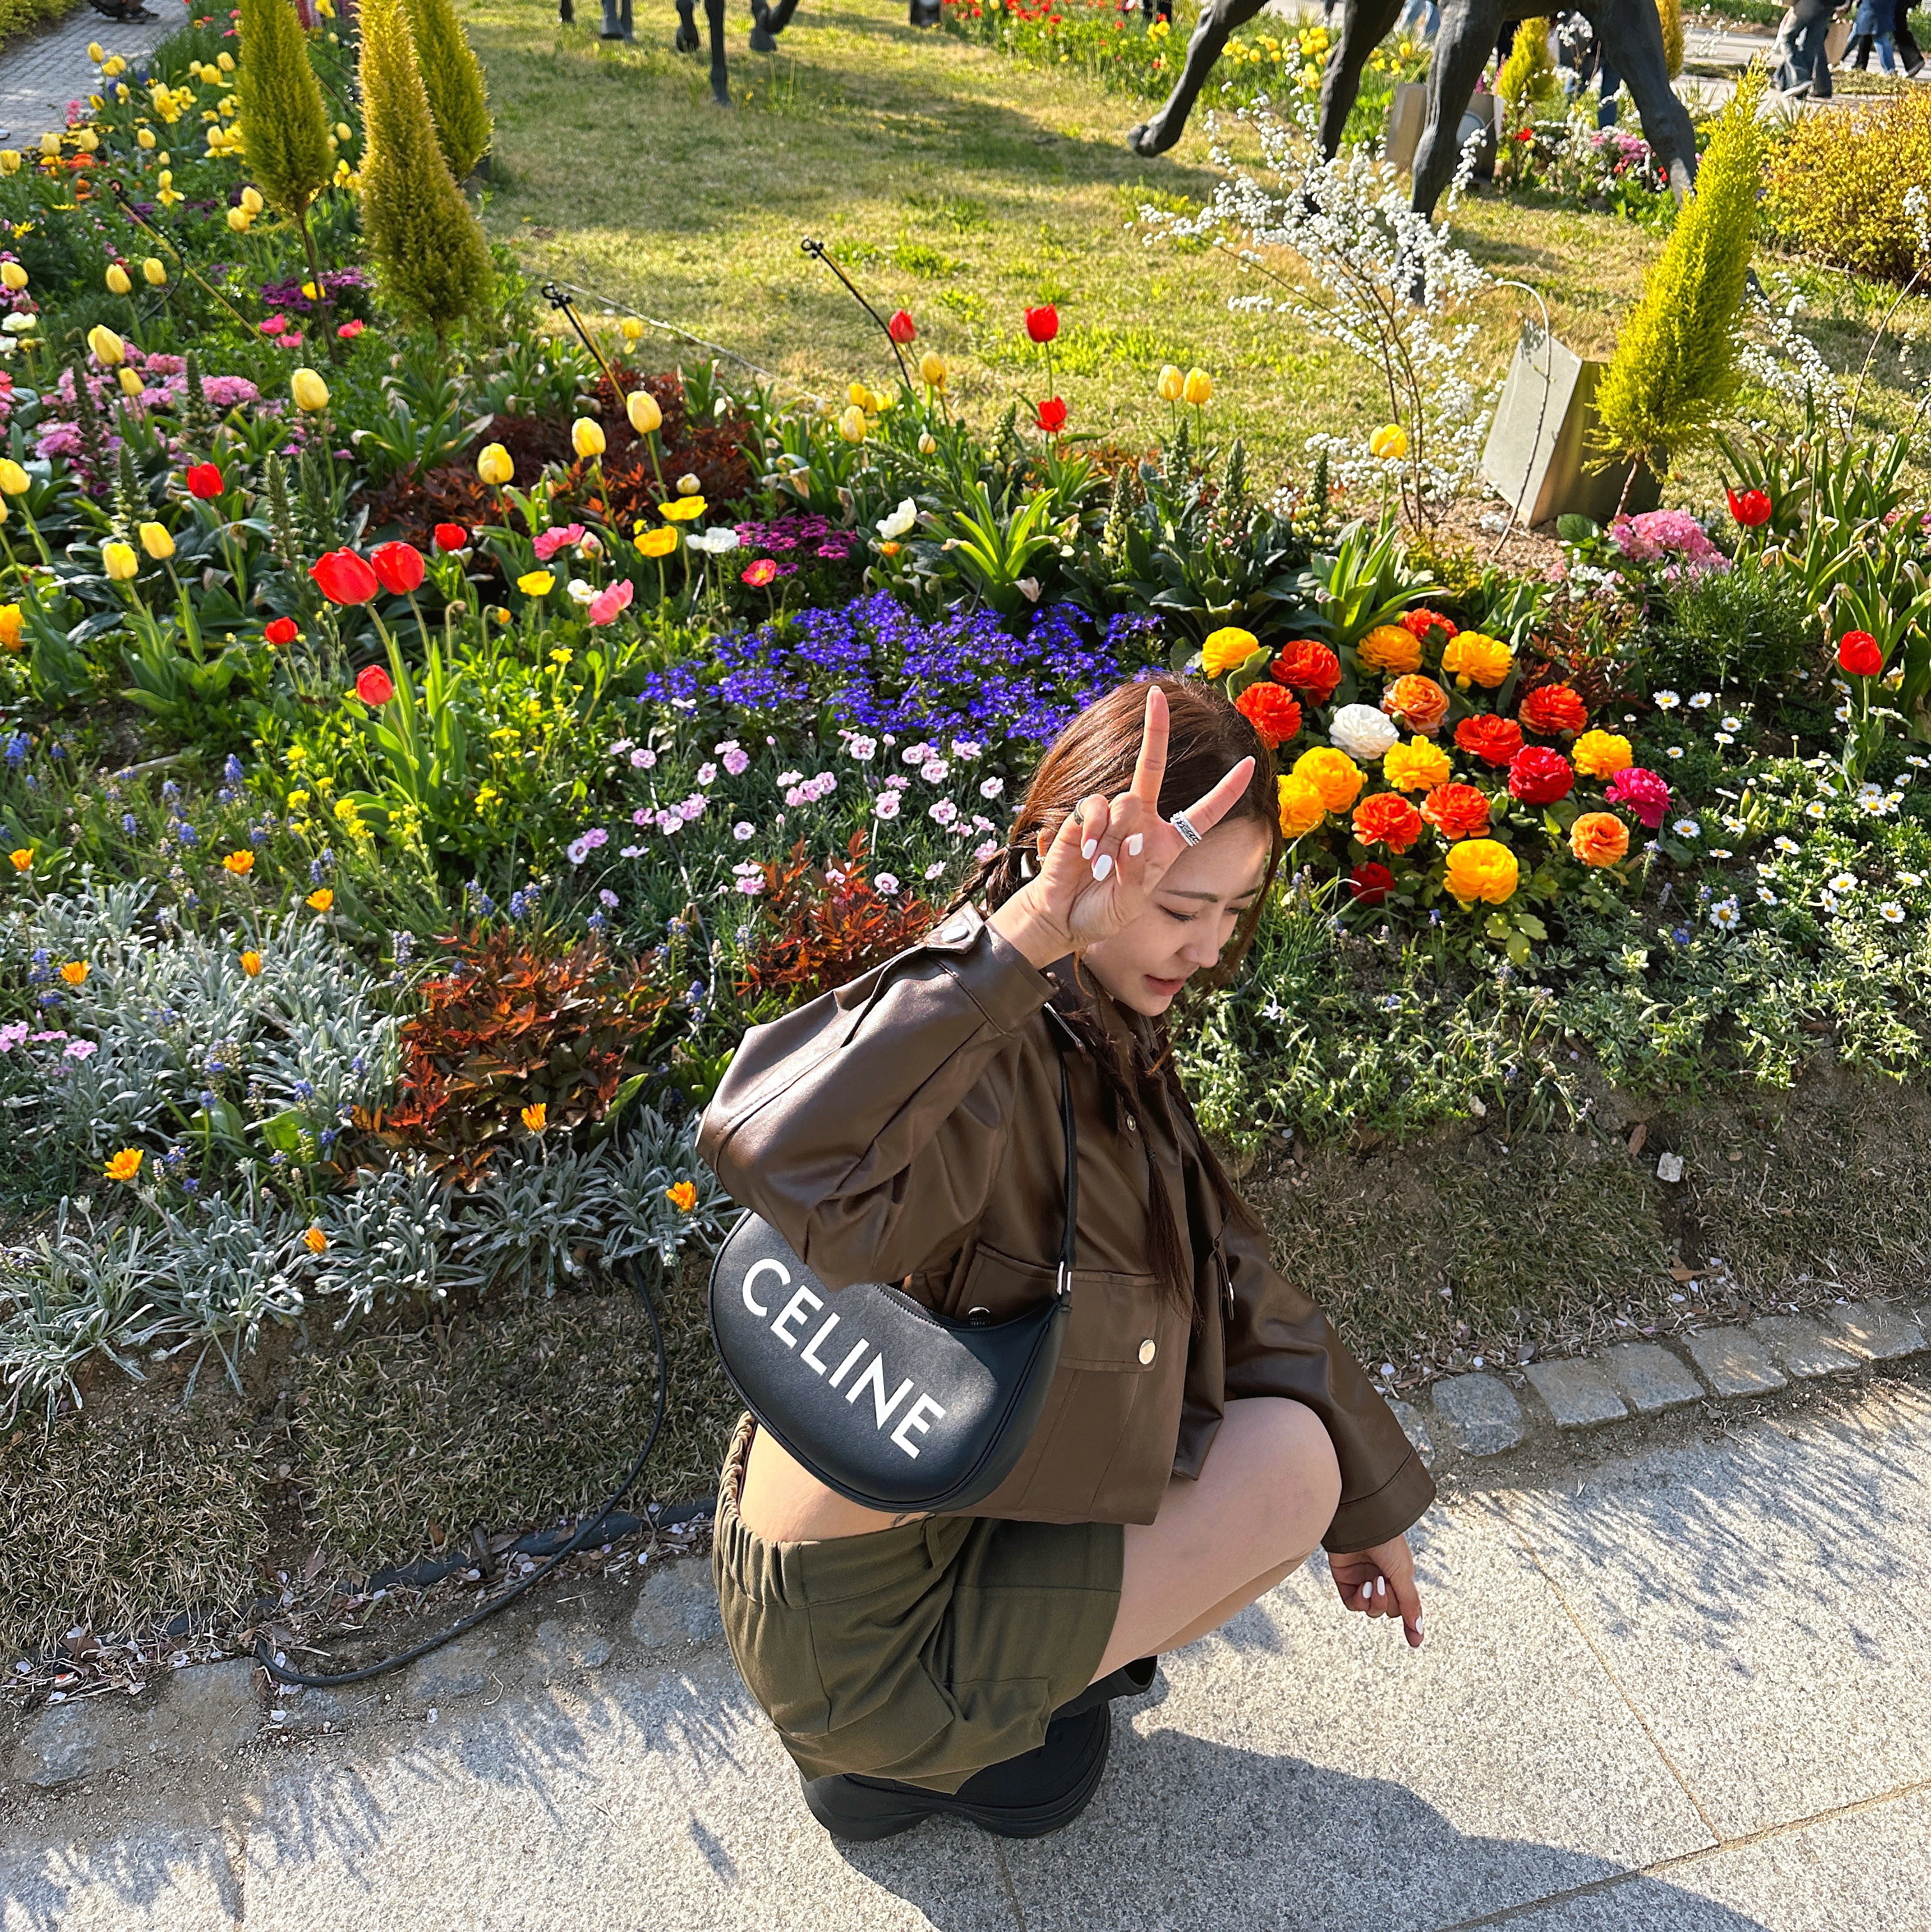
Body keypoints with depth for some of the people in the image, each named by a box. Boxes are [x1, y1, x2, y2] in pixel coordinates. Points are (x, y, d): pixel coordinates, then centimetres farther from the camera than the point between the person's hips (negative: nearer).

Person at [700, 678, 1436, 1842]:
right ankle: (918, 1753, 6)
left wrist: (1370, 1499, 15)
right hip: (863, 1641, -8)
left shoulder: (1105, 1038, 0)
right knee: (1292, 1458, -4)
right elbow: (773, 1151, -52)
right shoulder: (996, 1064, -30)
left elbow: (1232, 1278, 7)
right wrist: (1029, 931, -53)